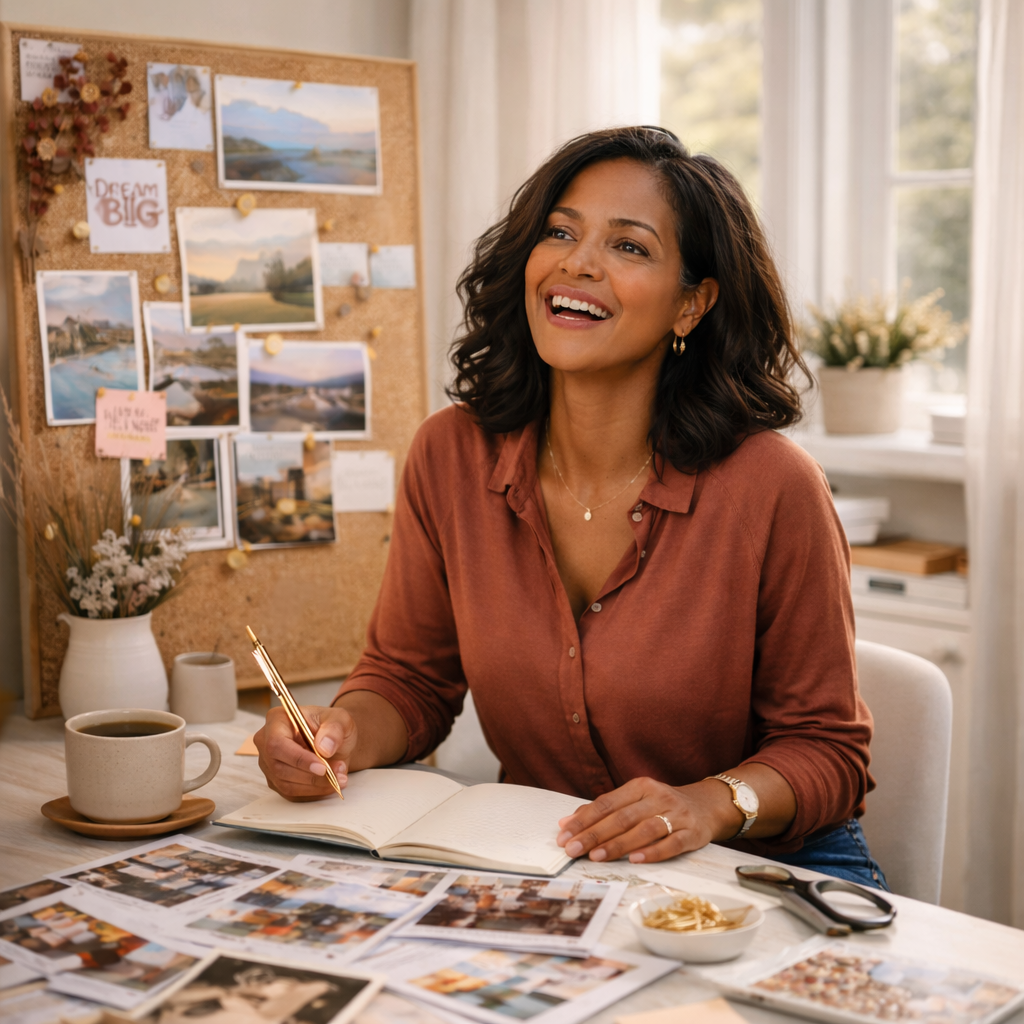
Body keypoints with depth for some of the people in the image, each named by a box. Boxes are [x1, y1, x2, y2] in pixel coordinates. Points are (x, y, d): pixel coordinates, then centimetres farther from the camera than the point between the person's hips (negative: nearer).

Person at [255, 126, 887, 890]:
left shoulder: (773, 488, -20)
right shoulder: (453, 456, -8)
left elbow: (826, 747, -9)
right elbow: (411, 676, 5)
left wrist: (715, 802, -29)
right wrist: (344, 733, -17)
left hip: (762, 864, 0)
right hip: (536, 863, 1)